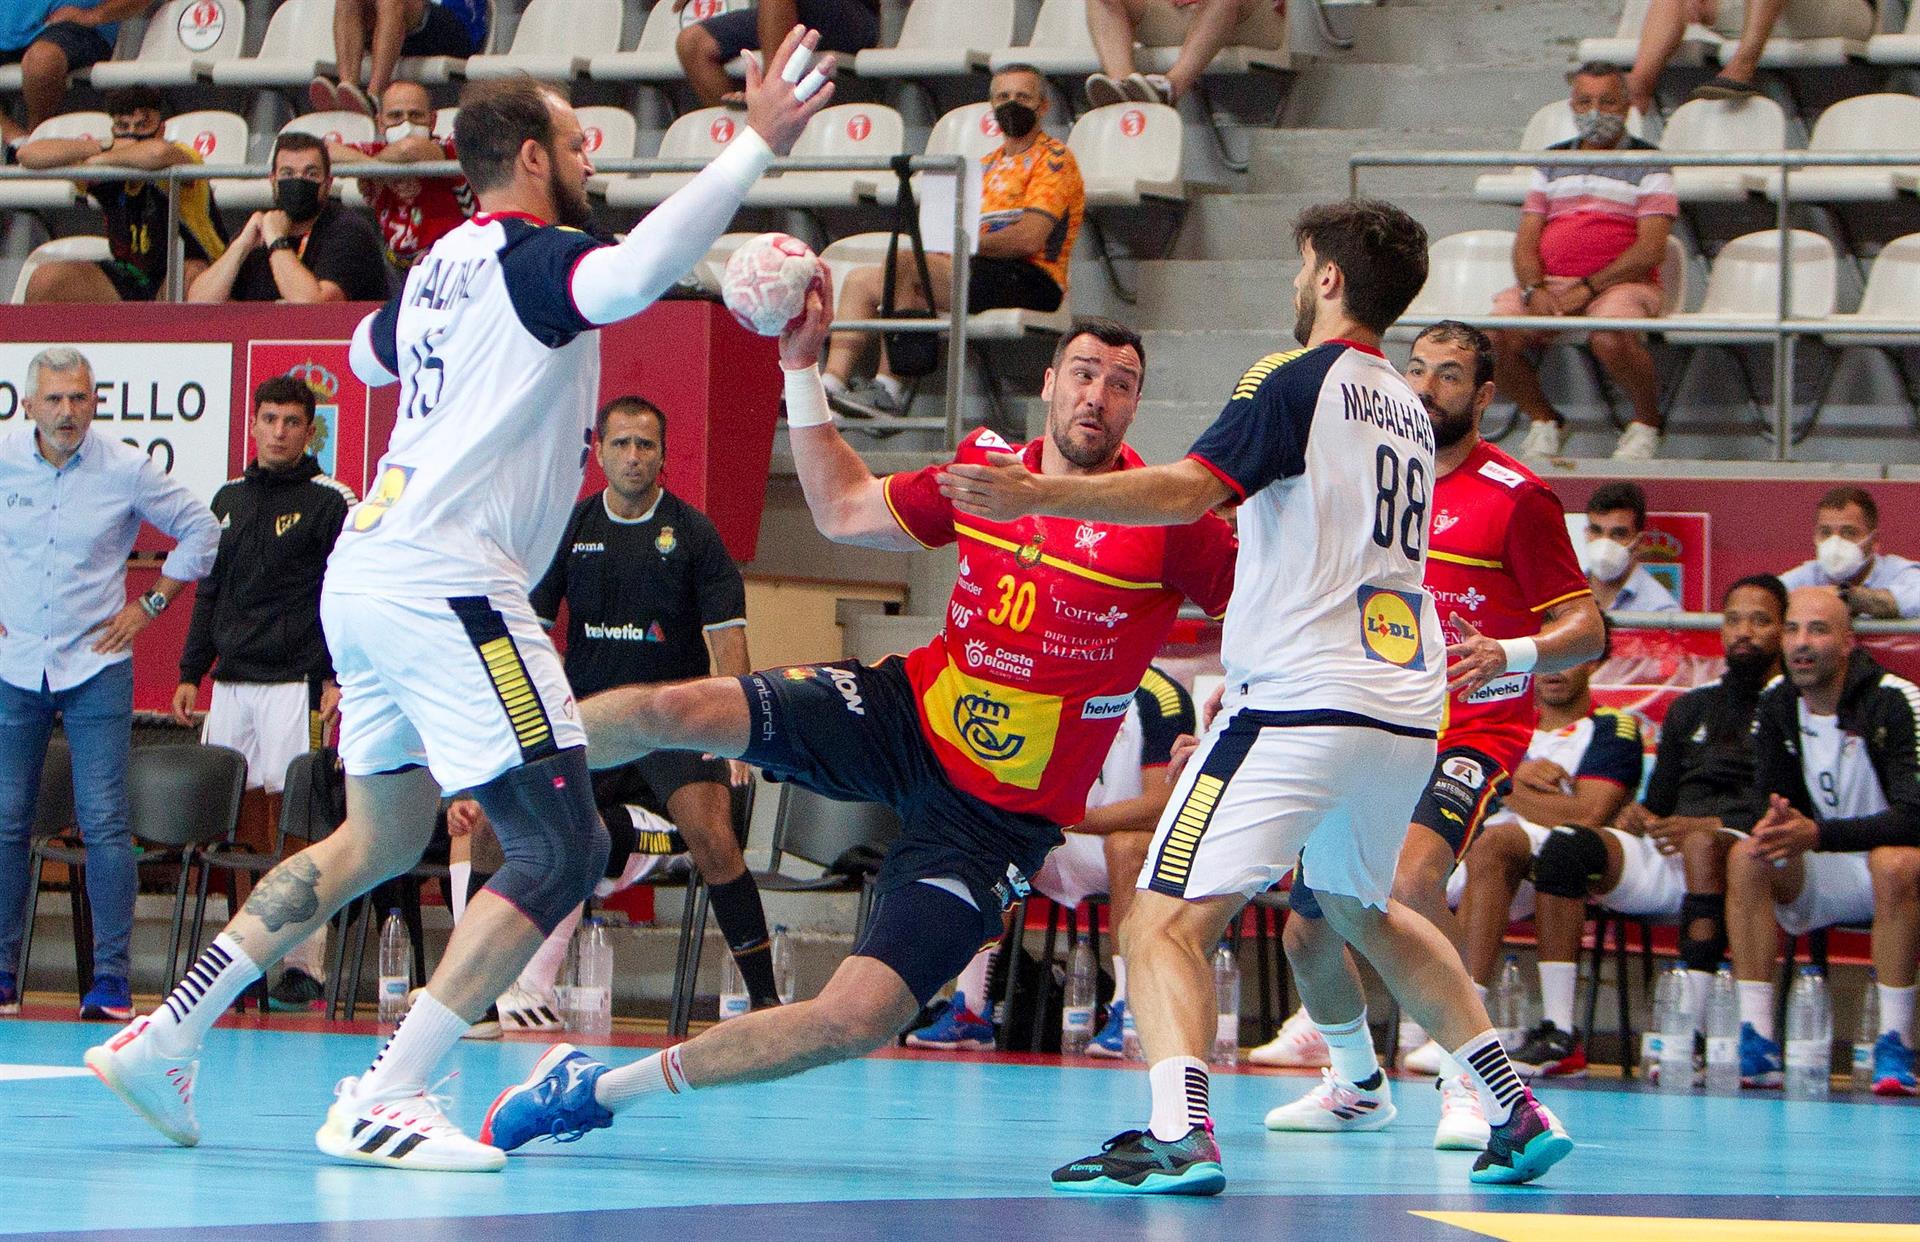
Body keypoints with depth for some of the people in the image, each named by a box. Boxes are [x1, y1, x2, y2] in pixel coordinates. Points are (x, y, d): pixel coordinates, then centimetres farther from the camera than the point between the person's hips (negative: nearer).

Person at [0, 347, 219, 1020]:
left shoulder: (126, 470, -4)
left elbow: (201, 530, 8)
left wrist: (150, 605, 4)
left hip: (95, 668, -2)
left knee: (104, 823, -7)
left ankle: (111, 979, -5)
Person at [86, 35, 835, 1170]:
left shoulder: (439, 267, 19)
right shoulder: (535, 256, -6)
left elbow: (371, 355, 41)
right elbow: (631, 277, -30)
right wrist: (757, 146, -28)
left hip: (367, 564, 10)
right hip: (444, 575, -10)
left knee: (383, 835, 22)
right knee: (561, 849, -9)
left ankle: (164, 1037, 19)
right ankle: (382, 1101, -14)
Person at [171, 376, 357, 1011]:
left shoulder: (332, 502, -1)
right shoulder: (229, 500, 17)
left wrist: (339, 677, -12)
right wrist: (190, 672, 15)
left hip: (296, 684, -6)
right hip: (231, 686, 6)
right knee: (240, 826, 3)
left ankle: (304, 964, -7)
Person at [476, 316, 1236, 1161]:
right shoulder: (984, 466, 1)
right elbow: (844, 511, 14)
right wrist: (802, 369, 10)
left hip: (997, 819, -3)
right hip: (907, 718, 3)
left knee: (859, 1021, -16)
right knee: (673, 711, -20)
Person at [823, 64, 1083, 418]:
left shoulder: (1053, 158, -1)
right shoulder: (988, 164, 26)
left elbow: (1028, 238, -14)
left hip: (1028, 280, -9)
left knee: (904, 262, -28)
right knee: (860, 280, 0)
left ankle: (888, 387, -31)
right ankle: (834, 381, -19)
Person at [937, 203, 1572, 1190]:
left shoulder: (1299, 380, -6)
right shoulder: (1407, 409, 18)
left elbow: (1190, 489, -20)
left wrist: (1042, 495, -25)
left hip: (1304, 702, -8)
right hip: (1408, 713, 8)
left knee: (1166, 923, -11)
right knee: (1361, 911, 31)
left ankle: (1179, 1134, -32)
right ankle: (1517, 1112, 31)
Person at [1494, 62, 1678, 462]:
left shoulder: (1648, 164, 4)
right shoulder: (1551, 163, 18)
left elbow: (1651, 248, -7)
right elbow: (1526, 242, 12)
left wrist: (1588, 288, -16)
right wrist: (1533, 290, -11)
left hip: (1622, 284, -4)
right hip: (1549, 283, 4)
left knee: (1611, 339, -37)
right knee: (1496, 336, -23)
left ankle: (1647, 421, -6)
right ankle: (1544, 421, 5)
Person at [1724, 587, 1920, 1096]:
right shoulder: (1776, 706, -1)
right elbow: (1765, 808, 0)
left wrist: (1817, 834, -38)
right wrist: (1773, 827, -27)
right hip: (1821, 881, 5)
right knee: (1747, 857, -22)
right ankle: (1757, 1044, -26)